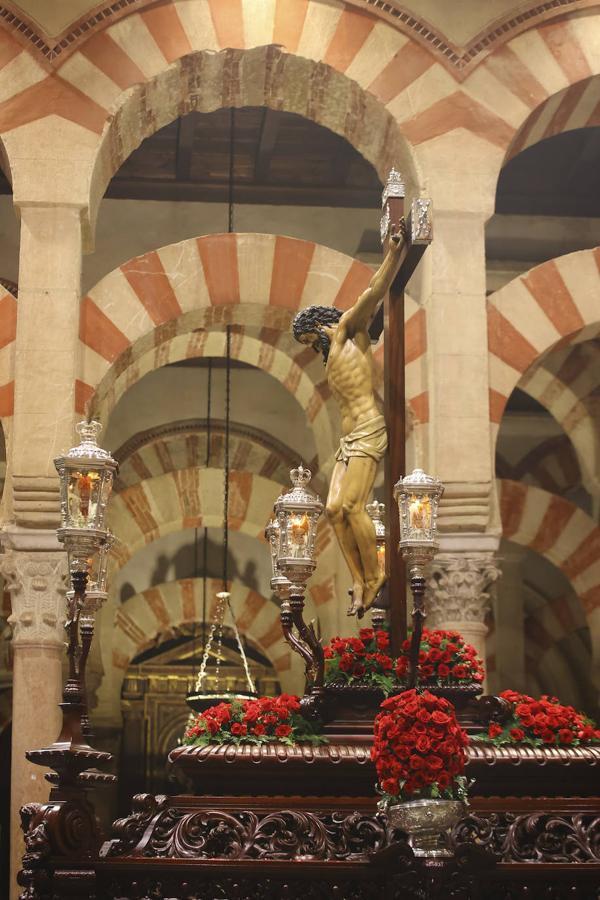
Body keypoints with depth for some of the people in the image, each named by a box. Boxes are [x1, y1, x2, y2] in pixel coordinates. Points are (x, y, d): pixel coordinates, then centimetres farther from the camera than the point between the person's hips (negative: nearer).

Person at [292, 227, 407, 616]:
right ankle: (360, 583, -2)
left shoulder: (349, 329, 5)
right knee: (335, 508, -2)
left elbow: (373, 294, -10)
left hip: (369, 432, -9)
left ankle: (374, 578, -10)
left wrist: (395, 255, -22)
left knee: (352, 505, -17)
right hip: (349, 439, 9)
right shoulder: (332, 360, 30)